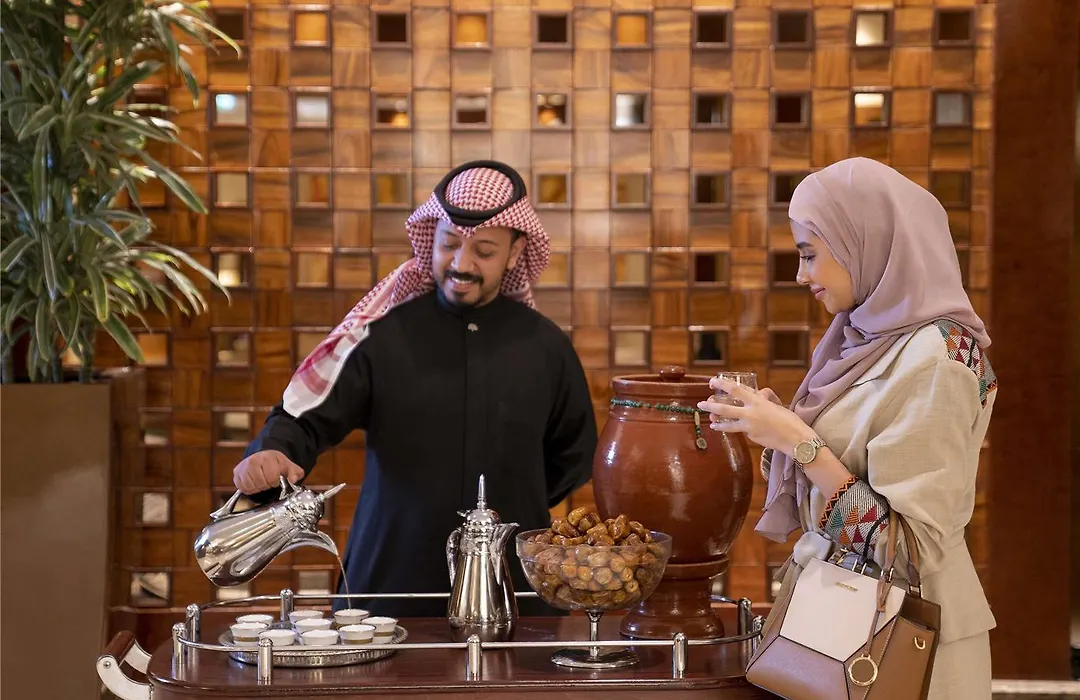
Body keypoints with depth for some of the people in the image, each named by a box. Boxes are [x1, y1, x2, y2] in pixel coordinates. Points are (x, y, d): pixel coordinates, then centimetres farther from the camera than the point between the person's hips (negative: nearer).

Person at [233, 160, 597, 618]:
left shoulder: (546, 347, 4)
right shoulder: (381, 336, -2)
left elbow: (572, 458, 15)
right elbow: (305, 420, -6)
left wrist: (515, 512, 4)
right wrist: (270, 454, -27)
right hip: (389, 583, -1)